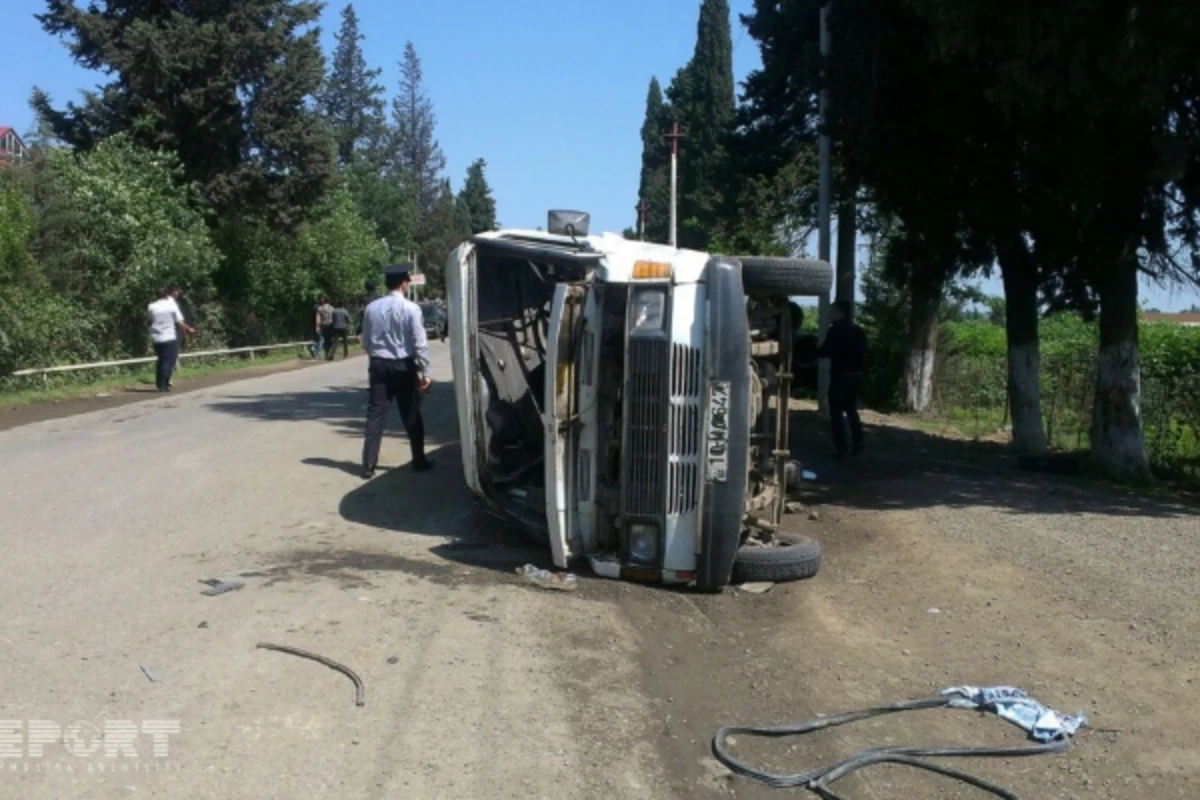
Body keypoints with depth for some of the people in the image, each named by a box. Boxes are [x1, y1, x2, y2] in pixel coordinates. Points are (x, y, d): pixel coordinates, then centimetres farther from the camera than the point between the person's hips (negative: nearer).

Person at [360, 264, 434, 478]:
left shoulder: (372, 308, 4)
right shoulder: (411, 308, -10)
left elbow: (365, 342, 10)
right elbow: (420, 343, -12)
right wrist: (425, 372, -8)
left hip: (378, 365, 3)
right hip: (403, 366, -3)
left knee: (375, 414, 3)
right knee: (412, 415, 9)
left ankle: (368, 465, 0)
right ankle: (419, 461, 19)